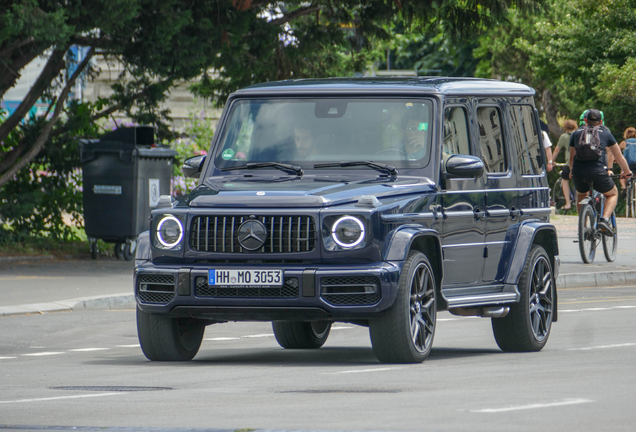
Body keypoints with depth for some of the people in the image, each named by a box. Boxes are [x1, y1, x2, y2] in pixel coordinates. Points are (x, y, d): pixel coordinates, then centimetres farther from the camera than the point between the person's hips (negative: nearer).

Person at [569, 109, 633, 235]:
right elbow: (619, 156, 25)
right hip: (597, 171, -2)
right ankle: (604, 219, -3)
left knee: (581, 196, 31)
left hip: (578, 172, 2)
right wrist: (626, 172, 41)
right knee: (612, 194, 21)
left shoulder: (576, 133, 20)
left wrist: (571, 172, 51)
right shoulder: (605, 133, 16)